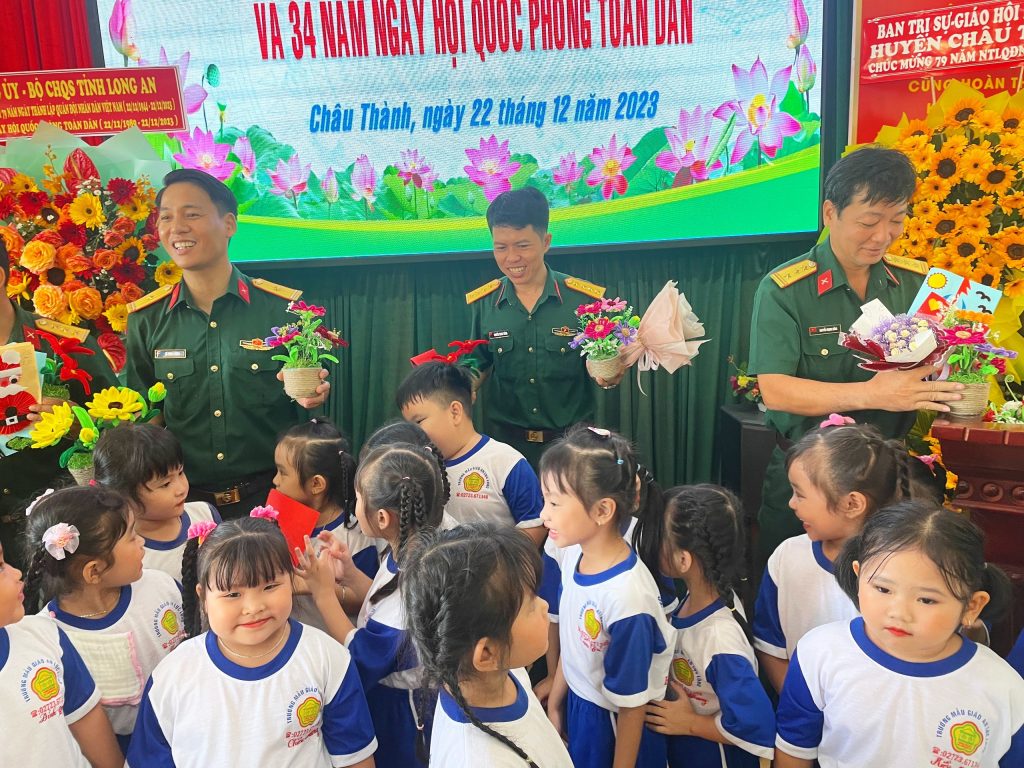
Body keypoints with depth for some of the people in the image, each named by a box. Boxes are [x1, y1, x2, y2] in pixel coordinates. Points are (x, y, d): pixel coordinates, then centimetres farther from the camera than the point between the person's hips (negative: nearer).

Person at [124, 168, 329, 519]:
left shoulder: (283, 308, -8)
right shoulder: (146, 319, 0)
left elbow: (308, 391, 3)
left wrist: (310, 395, -18)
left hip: (269, 493, -2)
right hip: (186, 498, 2)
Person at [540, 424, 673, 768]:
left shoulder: (626, 597, -33)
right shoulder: (575, 555, -12)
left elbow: (631, 706, -20)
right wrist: (555, 704, 14)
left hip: (617, 727, -6)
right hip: (579, 706, 6)